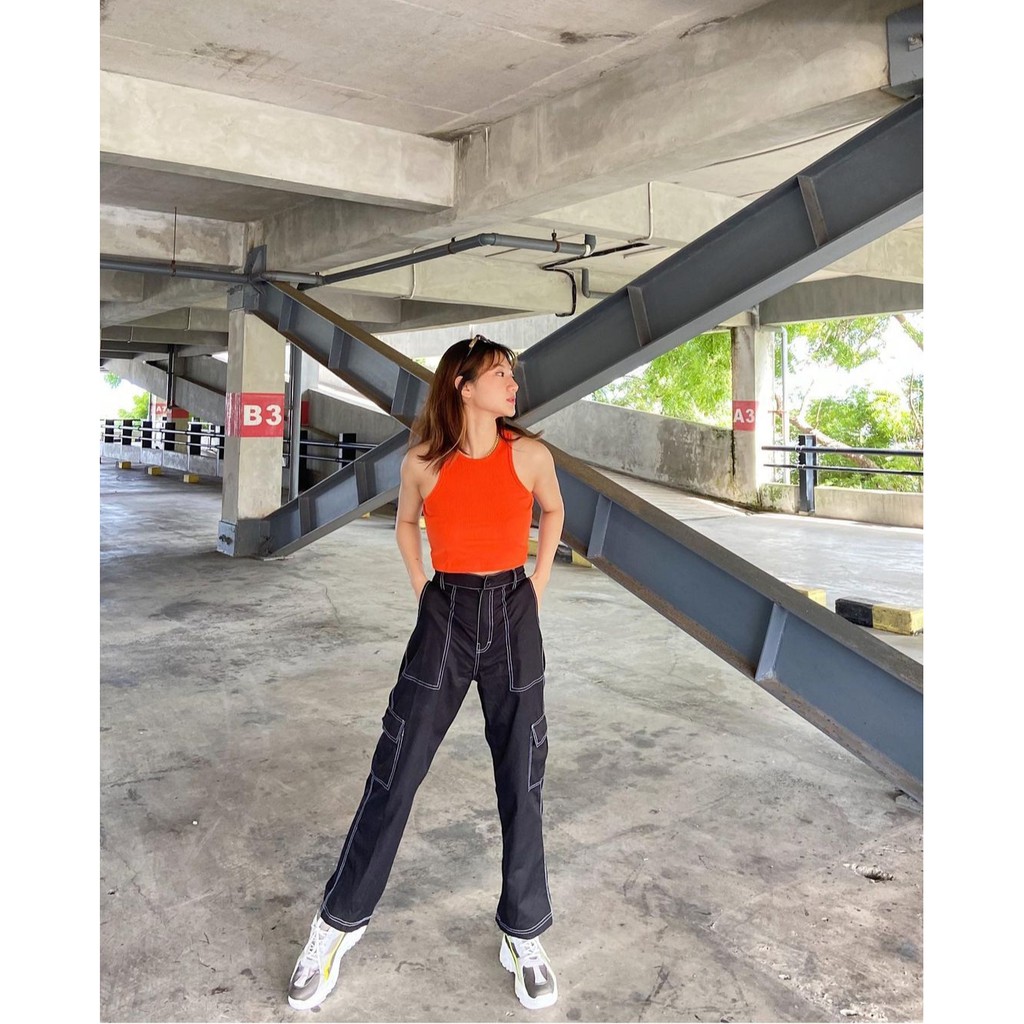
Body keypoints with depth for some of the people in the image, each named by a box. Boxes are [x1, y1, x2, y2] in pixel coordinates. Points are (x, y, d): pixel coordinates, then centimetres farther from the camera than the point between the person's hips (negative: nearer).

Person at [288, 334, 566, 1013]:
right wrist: (424, 590, 9)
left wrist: (537, 585, 10)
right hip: (444, 621, 0)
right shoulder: (423, 462, -5)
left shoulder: (530, 454, -5)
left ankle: (525, 935, 25)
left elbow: (553, 512, 16)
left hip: (514, 623, 1)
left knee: (522, 784, 7)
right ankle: (340, 921, 23)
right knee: (394, 776, 5)